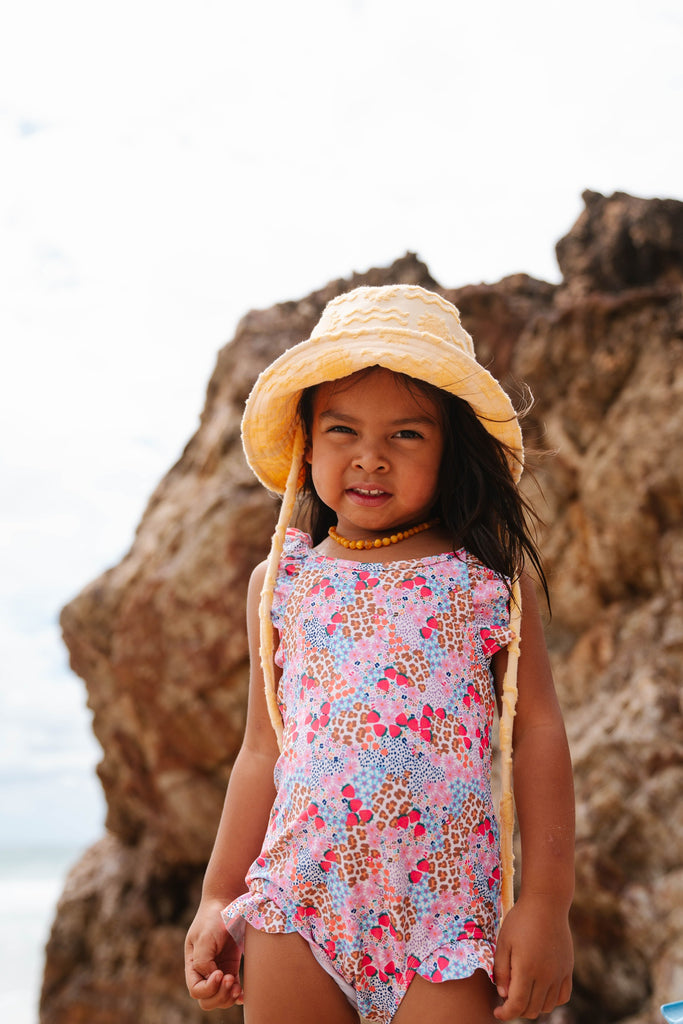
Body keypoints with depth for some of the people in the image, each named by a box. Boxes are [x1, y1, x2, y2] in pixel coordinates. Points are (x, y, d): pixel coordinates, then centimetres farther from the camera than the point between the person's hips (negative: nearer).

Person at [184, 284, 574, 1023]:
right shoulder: (279, 581, 8)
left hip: (445, 908, -2)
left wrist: (546, 901, -1)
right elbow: (263, 749, 13)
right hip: (294, 904, 2)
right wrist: (218, 899, 12)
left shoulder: (492, 576, 2)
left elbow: (536, 732, 3)